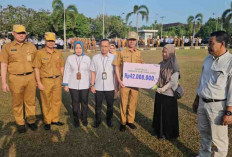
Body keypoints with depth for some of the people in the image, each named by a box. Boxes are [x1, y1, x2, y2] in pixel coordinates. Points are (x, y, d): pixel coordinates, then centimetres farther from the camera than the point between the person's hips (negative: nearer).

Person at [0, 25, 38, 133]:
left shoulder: (31, 46, 9)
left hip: (30, 77, 2)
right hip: (16, 78, -1)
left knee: (30, 101, 9)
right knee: (17, 103, 8)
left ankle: (31, 121, 26)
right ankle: (20, 123, 23)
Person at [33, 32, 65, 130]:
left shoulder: (58, 53, 9)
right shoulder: (40, 53, -4)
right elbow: (36, 68, -5)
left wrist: (63, 80, 9)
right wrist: (39, 82, -11)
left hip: (57, 80, 4)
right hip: (45, 80, -4)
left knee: (57, 101, 10)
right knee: (46, 103, 7)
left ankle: (55, 119, 27)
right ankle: (47, 121, 22)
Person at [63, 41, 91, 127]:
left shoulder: (87, 58, 2)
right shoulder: (70, 58, 2)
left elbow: (90, 72, 3)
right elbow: (67, 72, 3)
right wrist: (65, 84, 0)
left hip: (84, 85, 0)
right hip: (73, 85, 0)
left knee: (84, 102, 6)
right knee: (75, 103, 6)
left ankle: (84, 119, 24)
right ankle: (76, 119, 22)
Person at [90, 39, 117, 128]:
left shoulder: (113, 58, -1)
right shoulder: (95, 58, 2)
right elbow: (93, 72, 4)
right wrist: (92, 85, 0)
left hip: (110, 87, 0)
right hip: (98, 87, 1)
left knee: (110, 105, 12)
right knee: (98, 105, 12)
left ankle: (109, 120, 32)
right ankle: (98, 120, 31)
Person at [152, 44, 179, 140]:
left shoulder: (174, 66, -14)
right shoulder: (161, 64, 4)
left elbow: (173, 82, -18)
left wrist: (163, 89, -19)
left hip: (168, 95, -6)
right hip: (159, 93, 6)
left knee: (168, 115, 7)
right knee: (158, 113, 17)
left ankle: (168, 134, 26)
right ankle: (159, 131, 37)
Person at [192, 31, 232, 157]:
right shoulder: (208, 59, 6)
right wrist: (197, 100, 17)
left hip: (218, 105, -7)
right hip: (202, 103, 7)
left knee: (219, 138, 8)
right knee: (204, 132, 22)